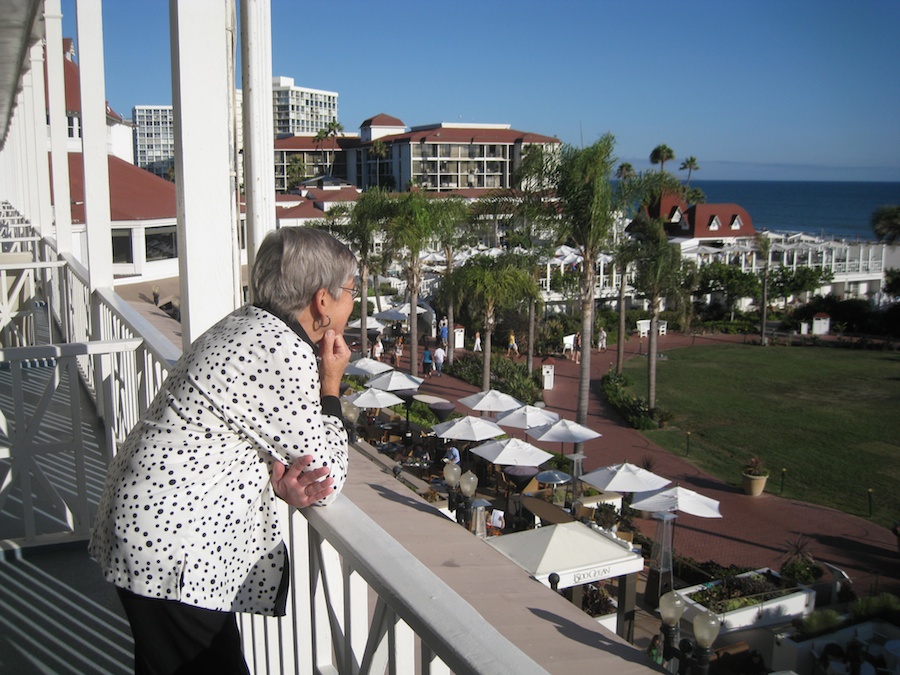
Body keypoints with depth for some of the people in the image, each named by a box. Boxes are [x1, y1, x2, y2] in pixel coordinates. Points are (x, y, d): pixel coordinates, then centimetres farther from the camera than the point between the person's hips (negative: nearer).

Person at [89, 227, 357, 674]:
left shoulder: (250, 325, 7)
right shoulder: (285, 353, -23)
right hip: (171, 549, -10)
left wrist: (281, 482, -9)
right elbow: (329, 477, -15)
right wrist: (331, 385, -7)